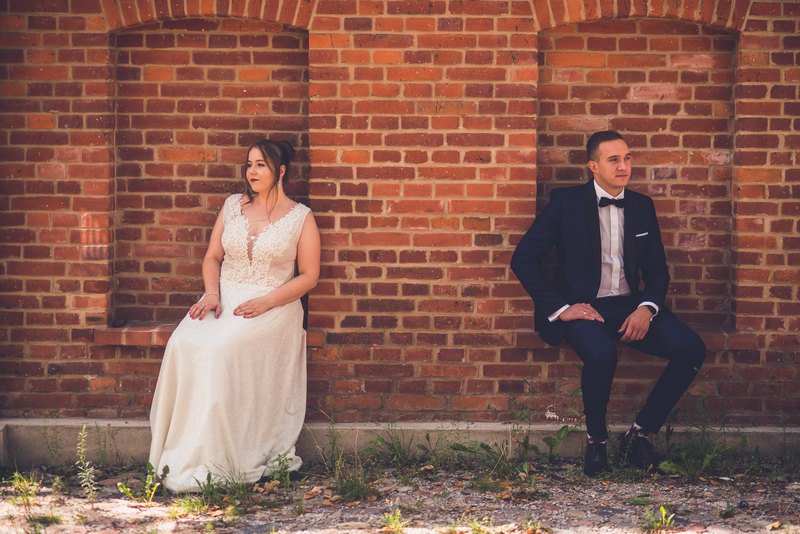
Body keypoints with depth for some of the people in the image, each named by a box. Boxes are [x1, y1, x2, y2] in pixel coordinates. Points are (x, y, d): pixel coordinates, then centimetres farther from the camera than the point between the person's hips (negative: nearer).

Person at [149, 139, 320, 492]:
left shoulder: (301, 218, 4)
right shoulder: (232, 206, 15)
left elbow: (309, 275, 0)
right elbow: (212, 257, 16)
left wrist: (265, 303, -13)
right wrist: (212, 294, -5)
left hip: (274, 306, -4)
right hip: (224, 299, 4)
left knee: (220, 349, -34)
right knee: (183, 344, -28)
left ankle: (211, 463, -28)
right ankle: (177, 456, -24)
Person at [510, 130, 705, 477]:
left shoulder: (642, 206, 13)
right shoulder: (566, 202, 0)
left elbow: (657, 270, 15)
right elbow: (523, 259, -3)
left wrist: (646, 308, -7)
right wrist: (560, 309, -12)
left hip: (630, 307, 5)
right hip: (583, 307, -4)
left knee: (691, 348, -20)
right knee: (601, 354, -38)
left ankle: (640, 432, -5)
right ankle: (596, 440, -11)